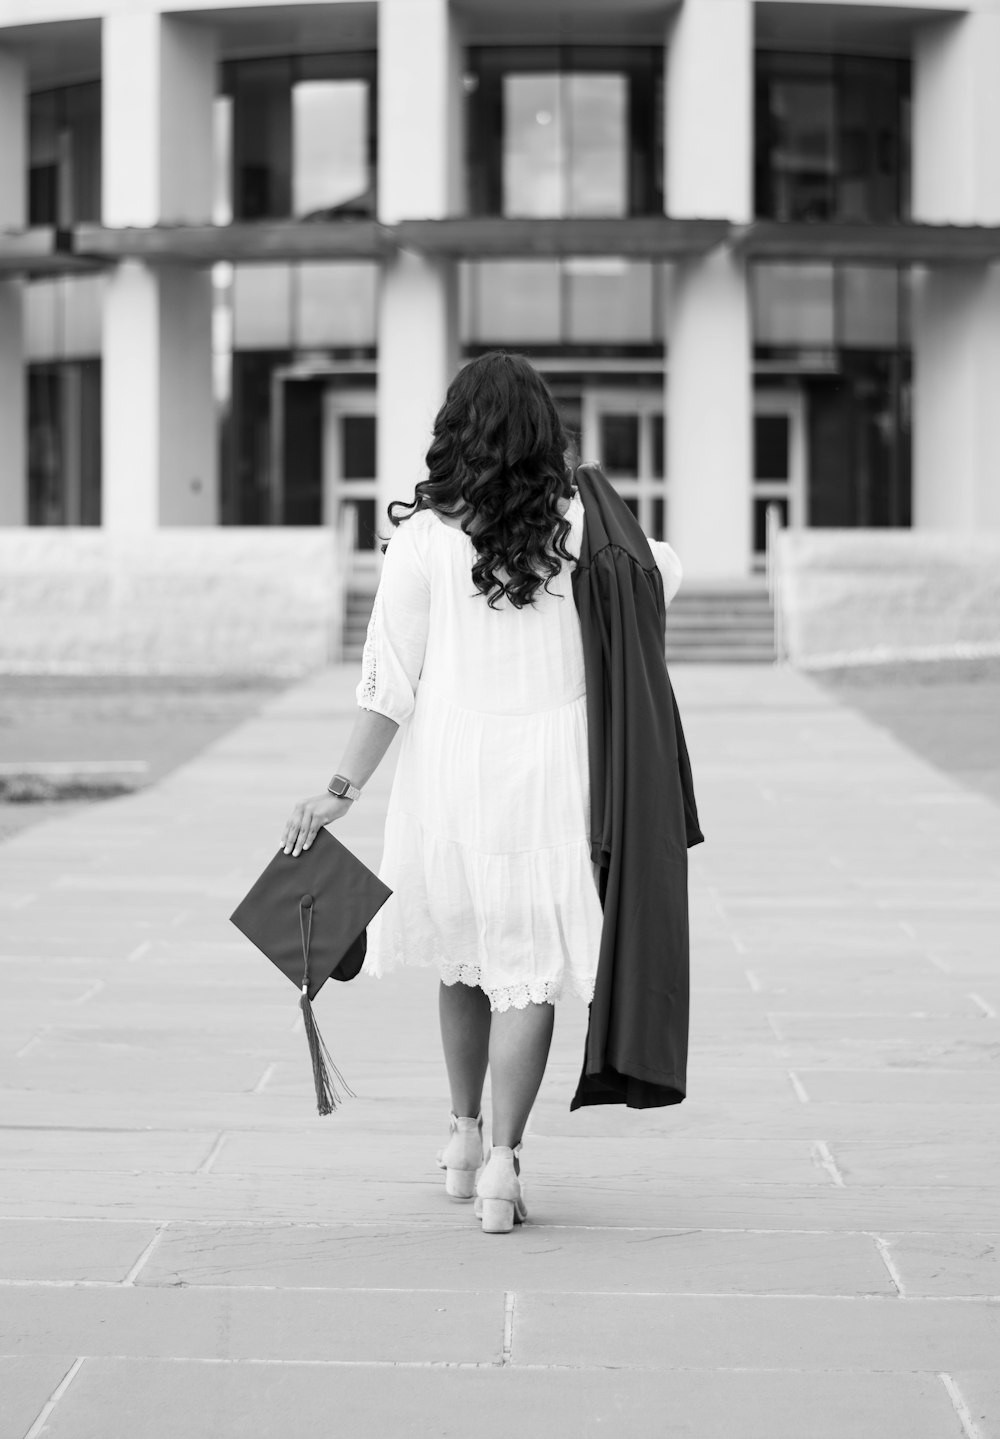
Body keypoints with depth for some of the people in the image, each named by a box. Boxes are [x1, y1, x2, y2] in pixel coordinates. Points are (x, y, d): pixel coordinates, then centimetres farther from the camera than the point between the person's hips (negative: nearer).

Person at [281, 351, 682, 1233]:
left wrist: (342, 791, -3)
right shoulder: (577, 528, -3)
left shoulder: (422, 539, -6)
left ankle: (465, 1135, 30)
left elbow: (391, 681, -7)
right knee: (531, 967, 2)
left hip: (451, 764, 1)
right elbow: (661, 574, 17)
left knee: (463, 956, 20)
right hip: (550, 767, -1)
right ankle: (504, 1159, -8)